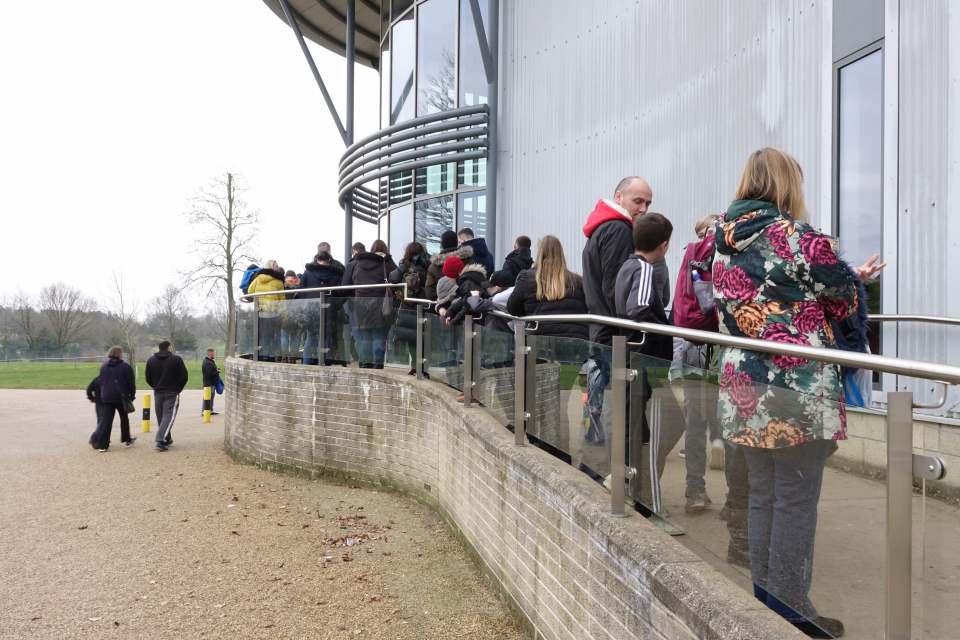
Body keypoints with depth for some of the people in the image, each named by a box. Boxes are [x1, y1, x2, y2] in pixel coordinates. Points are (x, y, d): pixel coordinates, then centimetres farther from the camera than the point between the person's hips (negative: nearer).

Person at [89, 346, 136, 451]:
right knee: (124, 418, 17)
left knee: (105, 421, 0)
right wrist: (132, 396, 5)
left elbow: (100, 382, 12)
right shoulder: (126, 367, -6)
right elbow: (131, 383, -6)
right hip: (121, 398, -3)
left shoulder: (103, 366, 8)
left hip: (106, 398, 3)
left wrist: (102, 395, 17)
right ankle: (126, 439, 28)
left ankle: (101, 444, -10)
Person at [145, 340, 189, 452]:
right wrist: (178, 388, 8)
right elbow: (184, 377, -6)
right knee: (168, 416, -6)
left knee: (161, 417, 14)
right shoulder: (176, 359, -6)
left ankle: (167, 439, 22)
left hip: (158, 393, 5)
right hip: (172, 393, -4)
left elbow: (148, 378, 9)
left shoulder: (151, 360, 7)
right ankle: (160, 441, -18)